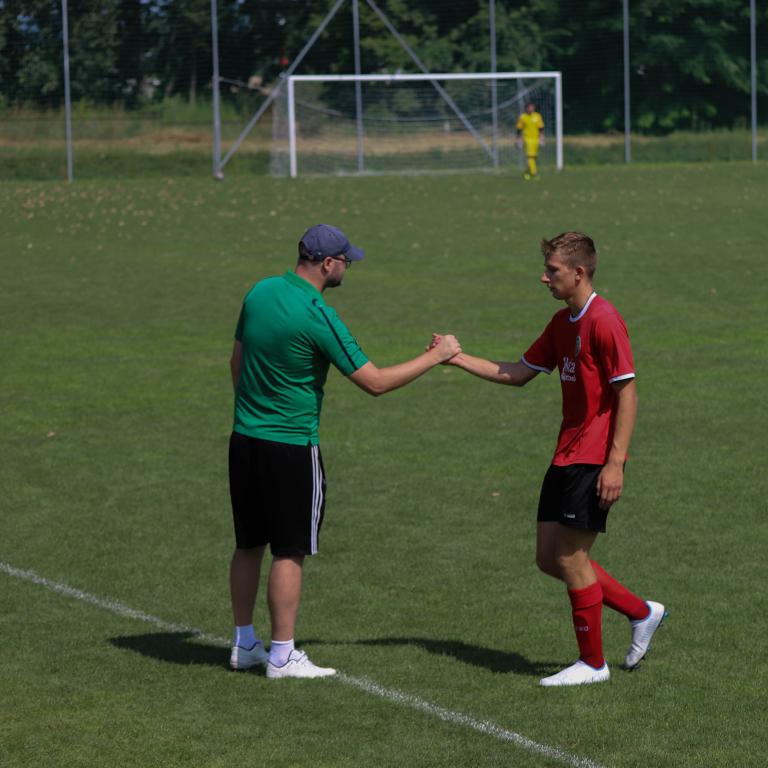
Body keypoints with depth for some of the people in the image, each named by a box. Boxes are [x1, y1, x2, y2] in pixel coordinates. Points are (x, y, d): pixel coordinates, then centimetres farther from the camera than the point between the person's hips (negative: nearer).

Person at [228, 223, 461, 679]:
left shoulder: (260, 293, 3)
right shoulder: (318, 318, -19)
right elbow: (375, 382, -16)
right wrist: (434, 357, -6)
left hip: (245, 438, 8)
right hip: (291, 448, -8)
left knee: (249, 546, 15)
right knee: (290, 553, 1)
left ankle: (245, 644, 23)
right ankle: (283, 655, 5)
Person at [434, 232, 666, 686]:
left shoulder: (604, 321, -15)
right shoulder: (562, 323, 13)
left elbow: (628, 394, -18)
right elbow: (518, 374, 20)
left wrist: (615, 463, -22)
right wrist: (458, 358, 13)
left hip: (595, 459, -9)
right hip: (567, 456, 9)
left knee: (570, 557, -4)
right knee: (550, 558, 9)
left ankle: (593, 663, 9)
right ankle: (642, 613, 22)